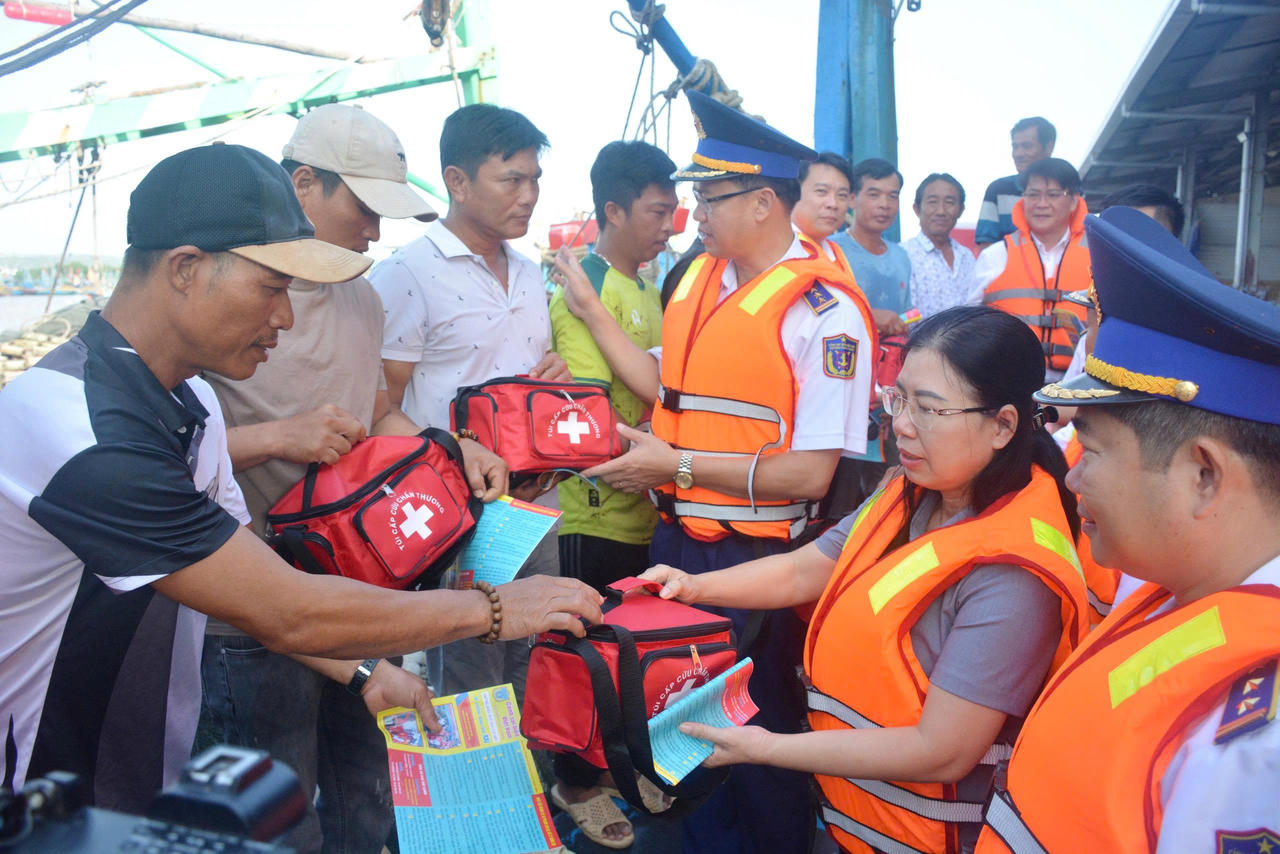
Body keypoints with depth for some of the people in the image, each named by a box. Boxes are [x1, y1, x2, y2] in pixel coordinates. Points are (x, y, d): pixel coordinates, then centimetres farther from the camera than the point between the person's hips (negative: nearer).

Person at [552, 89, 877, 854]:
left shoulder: (822, 310, -19)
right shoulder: (699, 278, 5)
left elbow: (809, 475, -21)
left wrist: (675, 464, -20)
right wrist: (593, 312, 7)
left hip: (755, 556, -7)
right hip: (678, 536, 7)